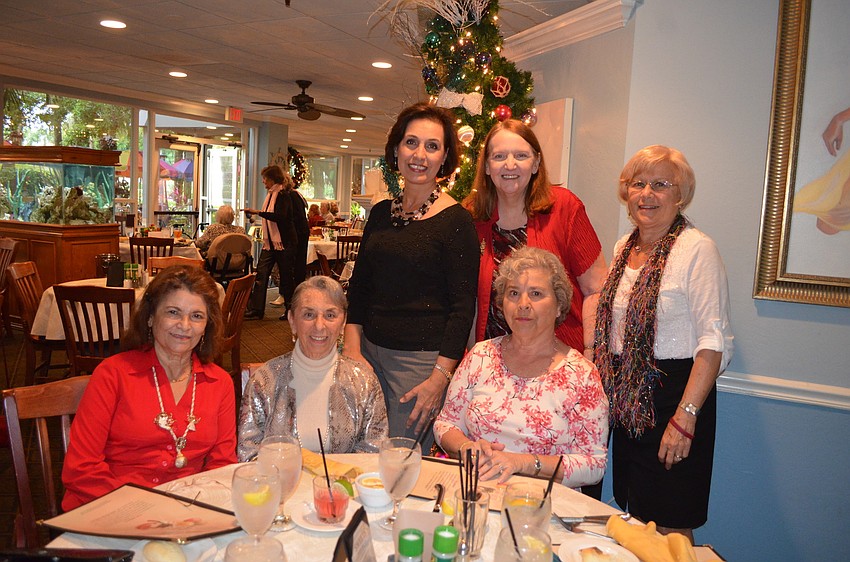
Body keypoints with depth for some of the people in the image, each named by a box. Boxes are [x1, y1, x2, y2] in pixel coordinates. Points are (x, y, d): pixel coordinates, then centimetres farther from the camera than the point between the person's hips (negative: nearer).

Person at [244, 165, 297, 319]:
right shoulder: (271, 194, 13)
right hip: (270, 242, 9)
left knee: (286, 276, 1)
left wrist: (258, 212, -31)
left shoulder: (283, 195, -14)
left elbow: (280, 216, -29)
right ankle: (256, 309, 3)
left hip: (284, 242, -8)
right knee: (261, 273, 1)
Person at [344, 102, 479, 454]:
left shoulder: (455, 220, -8)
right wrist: (352, 348, 3)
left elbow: (463, 306, -11)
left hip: (421, 359, -5)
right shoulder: (381, 213, 9)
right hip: (370, 351, 6)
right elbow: (359, 285, 13)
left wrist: (440, 375, -15)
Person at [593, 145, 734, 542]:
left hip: (673, 394, -6)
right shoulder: (623, 248, 9)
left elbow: (714, 341, -18)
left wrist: (685, 416, -23)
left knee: (669, 526, 4)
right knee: (632, 516, 16)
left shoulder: (696, 249, -12)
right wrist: (601, 385, 10)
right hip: (628, 399, 7)